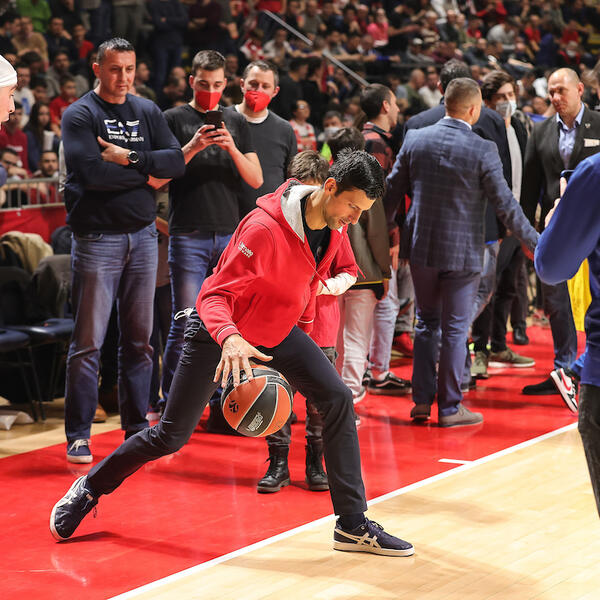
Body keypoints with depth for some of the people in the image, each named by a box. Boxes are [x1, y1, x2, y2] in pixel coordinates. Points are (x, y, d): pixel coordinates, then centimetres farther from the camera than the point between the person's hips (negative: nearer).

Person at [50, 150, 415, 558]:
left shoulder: (334, 228, -9)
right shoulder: (264, 228, -32)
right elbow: (215, 295, -30)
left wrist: (301, 333, 15)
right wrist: (230, 338, -48)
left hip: (277, 329, 6)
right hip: (220, 331, -6)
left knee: (338, 400, -12)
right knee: (170, 436, -1)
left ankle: (353, 526, -6)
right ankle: (90, 488, 25)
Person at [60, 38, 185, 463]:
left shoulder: (148, 112, 12)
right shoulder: (80, 115, -4)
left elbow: (176, 161, 1)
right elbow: (91, 173, -18)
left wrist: (129, 159, -12)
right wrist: (148, 173, -8)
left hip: (143, 236, 5)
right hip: (97, 237, -5)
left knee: (140, 338, 9)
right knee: (89, 340, -4)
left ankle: (137, 427, 17)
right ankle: (78, 434, 1)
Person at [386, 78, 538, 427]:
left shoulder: (414, 141, -2)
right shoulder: (483, 150, -14)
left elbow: (393, 192, 4)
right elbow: (505, 205, -11)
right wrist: (534, 241, 1)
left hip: (421, 248, 4)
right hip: (462, 253, -4)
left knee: (427, 322, 17)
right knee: (455, 329, 4)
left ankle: (422, 400, 16)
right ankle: (450, 408, 9)